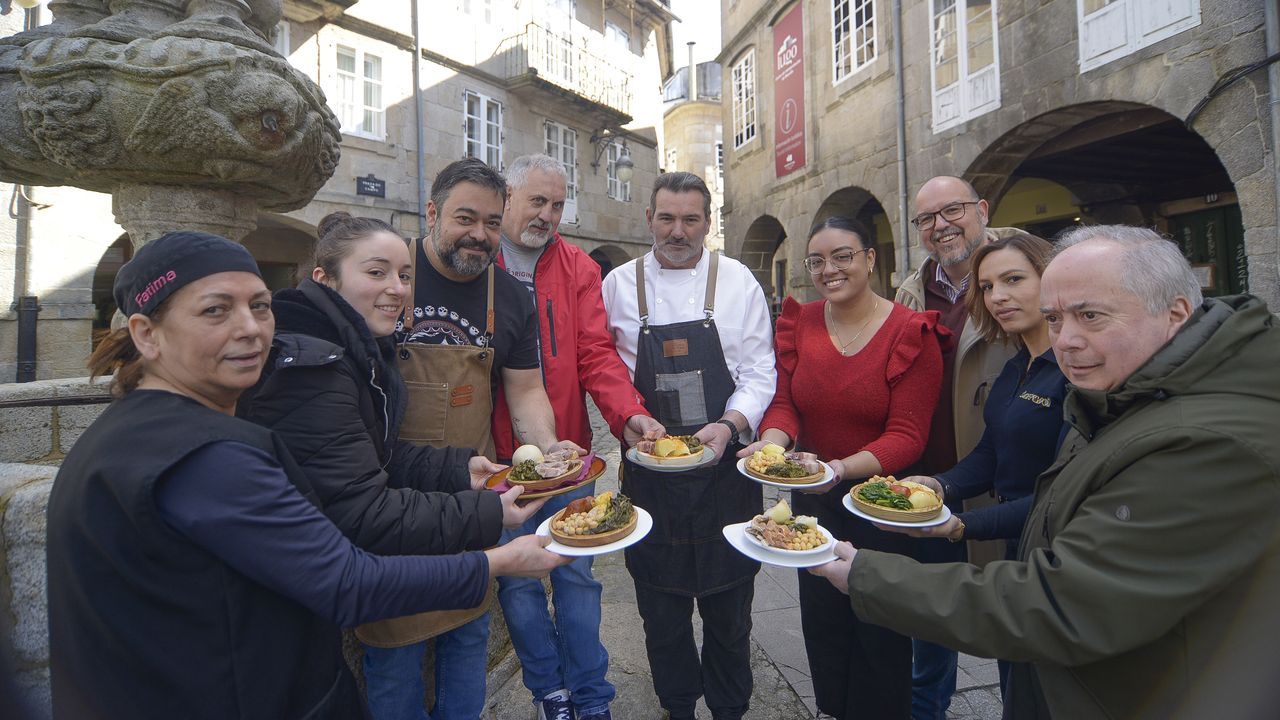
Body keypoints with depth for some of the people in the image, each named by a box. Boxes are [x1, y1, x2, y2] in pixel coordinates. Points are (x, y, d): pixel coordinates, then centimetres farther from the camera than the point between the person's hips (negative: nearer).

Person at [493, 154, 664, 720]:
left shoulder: (578, 268, 5)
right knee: (518, 579, 11)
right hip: (498, 458, -1)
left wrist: (629, 414, -21)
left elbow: (596, 354, -3)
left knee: (576, 573, 12)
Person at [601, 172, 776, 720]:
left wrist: (728, 425, -18)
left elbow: (759, 373, -2)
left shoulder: (738, 281, 0)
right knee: (660, 607, 14)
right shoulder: (619, 284, 2)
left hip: (725, 467, 0)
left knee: (728, 607, 13)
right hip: (648, 470, 1)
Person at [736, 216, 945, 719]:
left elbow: (906, 436, -19)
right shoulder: (798, 323, -3)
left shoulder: (912, 334, -15)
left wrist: (843, 468, -35)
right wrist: (772, 441, -27)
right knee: (821, 620, 21)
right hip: (812, 497, 4)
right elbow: (785, 402, -6)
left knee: (879, 630, 14)